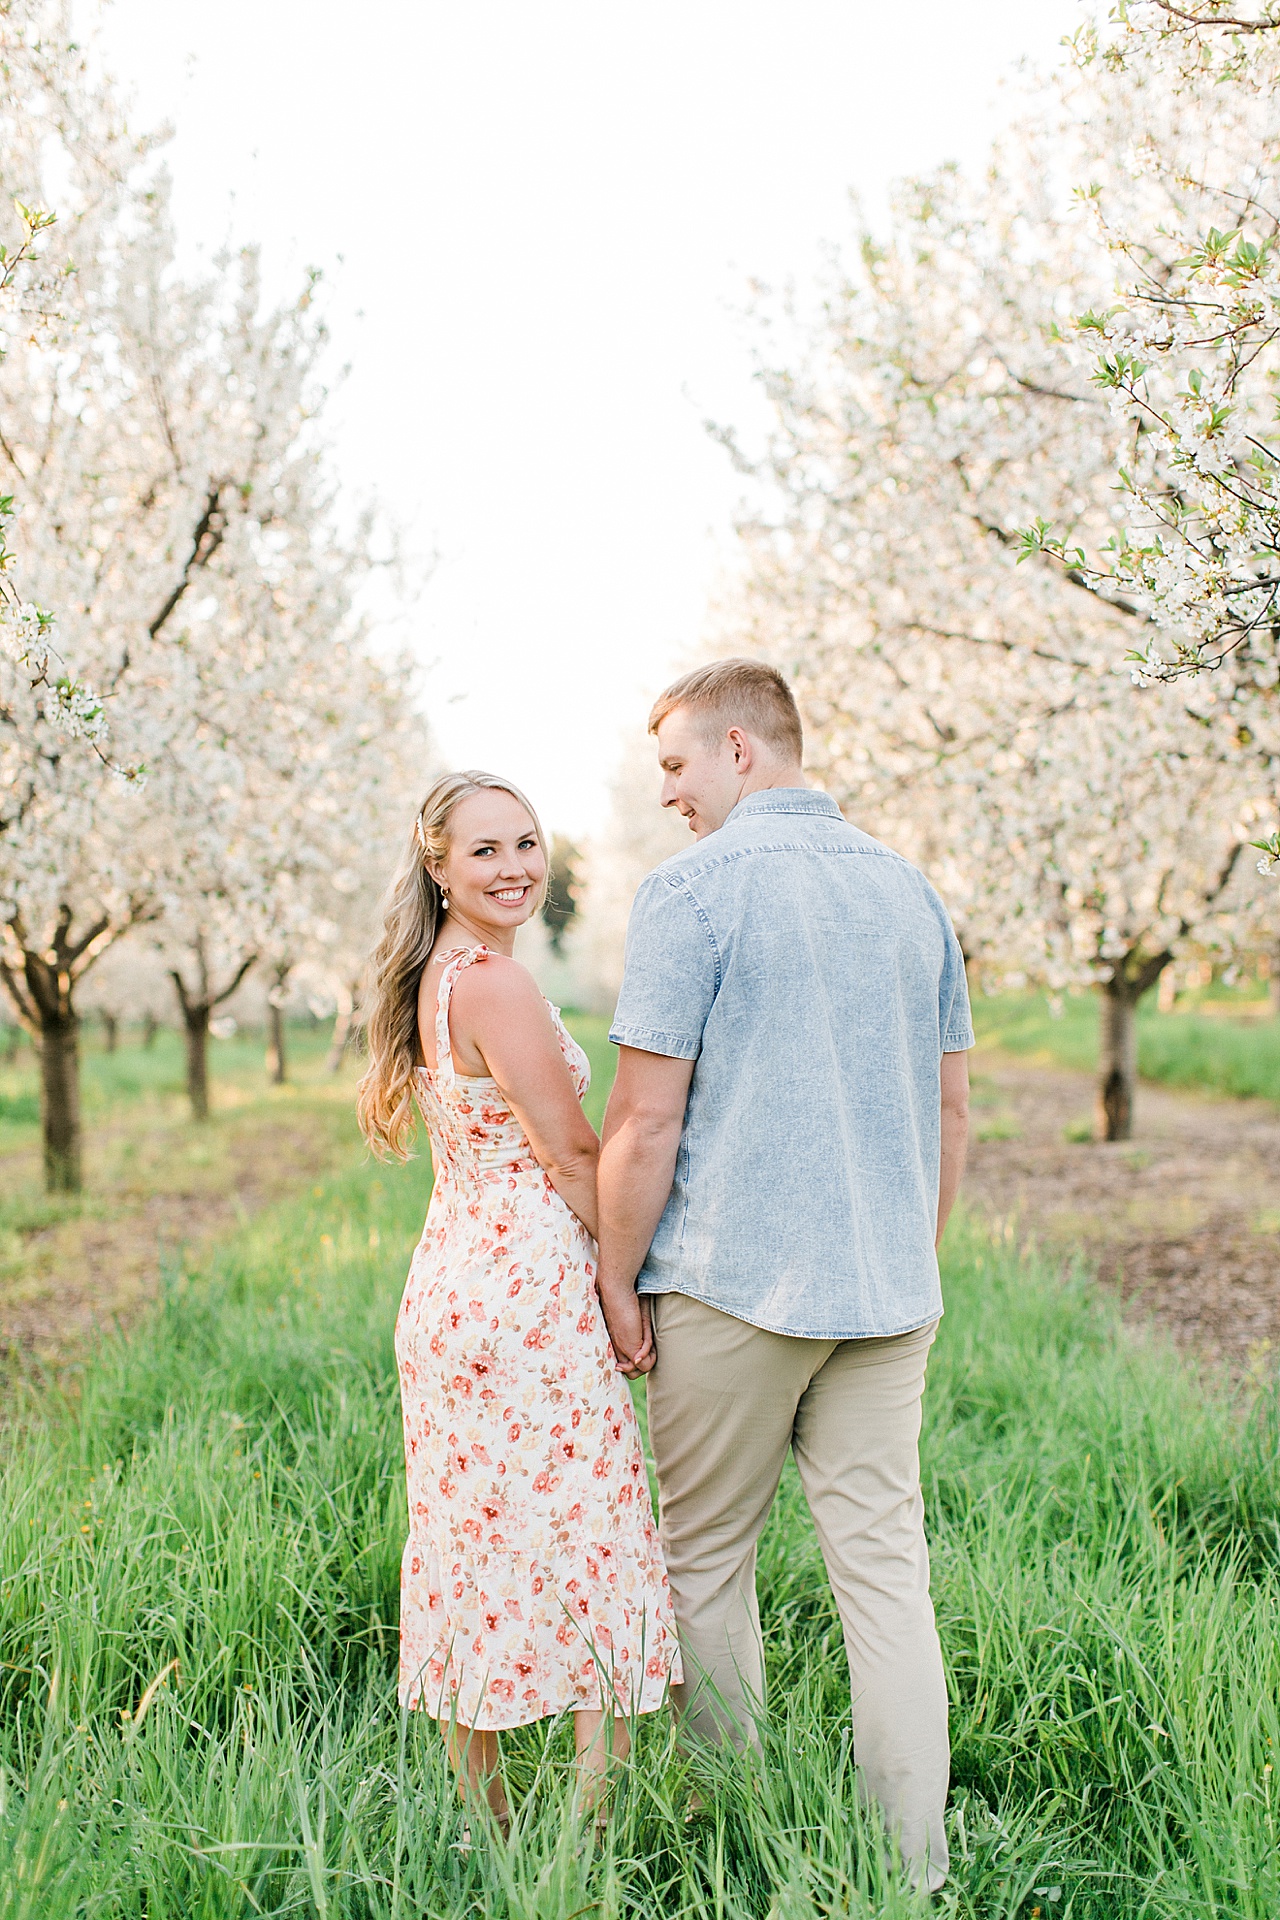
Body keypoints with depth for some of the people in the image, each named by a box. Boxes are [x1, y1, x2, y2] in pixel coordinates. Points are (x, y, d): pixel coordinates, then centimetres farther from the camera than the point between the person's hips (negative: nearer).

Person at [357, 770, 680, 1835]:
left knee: (477, 1546, 14)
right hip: (530, 1297, -9)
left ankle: (482, 1821, 24)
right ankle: (596, 1824, 7)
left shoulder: (431, 979, 13)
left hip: (450, 1289, 9)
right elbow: (575, 1157, -14)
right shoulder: (494, 982, -16)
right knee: (589, 1552, 0)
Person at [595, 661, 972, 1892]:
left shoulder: (694, 888, -9)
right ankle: (912, 1870, 12)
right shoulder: (911, 890, 10)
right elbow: (949, 1108, 14)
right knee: (886, 1568, 8)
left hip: (734, 1283, -5)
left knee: (707, 1562, 10)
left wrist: (616, 1284, -3)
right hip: (890, 1292, 5)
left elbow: (647, 1119, -12)